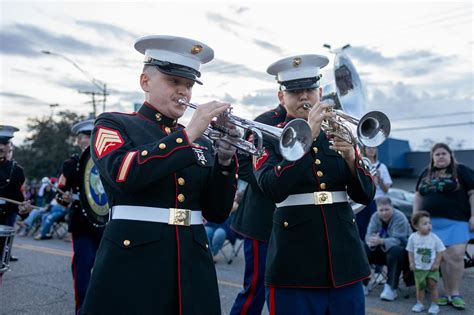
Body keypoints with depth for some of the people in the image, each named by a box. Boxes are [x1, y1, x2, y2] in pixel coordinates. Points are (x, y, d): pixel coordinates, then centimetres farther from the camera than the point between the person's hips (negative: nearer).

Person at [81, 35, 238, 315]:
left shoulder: (202, 142, 11)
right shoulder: (113, 124, 2)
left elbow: (217, 213, 7)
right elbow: (123, 174, -19)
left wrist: (224, 160, -7)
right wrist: (188, 133, -17)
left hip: (193, 267, 4)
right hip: (132, 264, -4)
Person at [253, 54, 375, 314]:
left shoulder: (338, 133, 9)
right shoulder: (267, 138, -1)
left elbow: (365, 195, 6)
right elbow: (273, 189, -19)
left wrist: (351, 159, -13)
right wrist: (308, 135, -22)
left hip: (345, 263, 4)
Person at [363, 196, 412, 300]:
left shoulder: (400, 218, -19)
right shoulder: (375, 217, -3)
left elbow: (398, 240, -29)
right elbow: (369, 235, -13)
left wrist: (381, 241, -47)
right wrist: (372, 241, -38)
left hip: (400, 248, -5)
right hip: (382, 250, 5)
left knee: (395, 251, -37)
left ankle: (391, 288, -27)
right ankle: (362, 283, -5)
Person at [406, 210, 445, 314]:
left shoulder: (434, 238, -10)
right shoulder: (413, 237, -7)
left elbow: (440, 251, -3)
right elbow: (410, 251, 2)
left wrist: (437, 263, -8)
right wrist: (411, 263, -5)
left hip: (432, 268, -1)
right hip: (419, 268, 1)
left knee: (433, 286, 4)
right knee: (420, 286, 9)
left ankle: (434, 305, 18)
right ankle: (419, 304, 23)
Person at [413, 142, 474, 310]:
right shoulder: (426, 173, 16)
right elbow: (418, 196, 20)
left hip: (455, 222, -4)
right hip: (431, 223, 4)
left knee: (455, 256, -9)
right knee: (441, 258, 4)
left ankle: (454, 293, 5)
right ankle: (447, 293, 13)